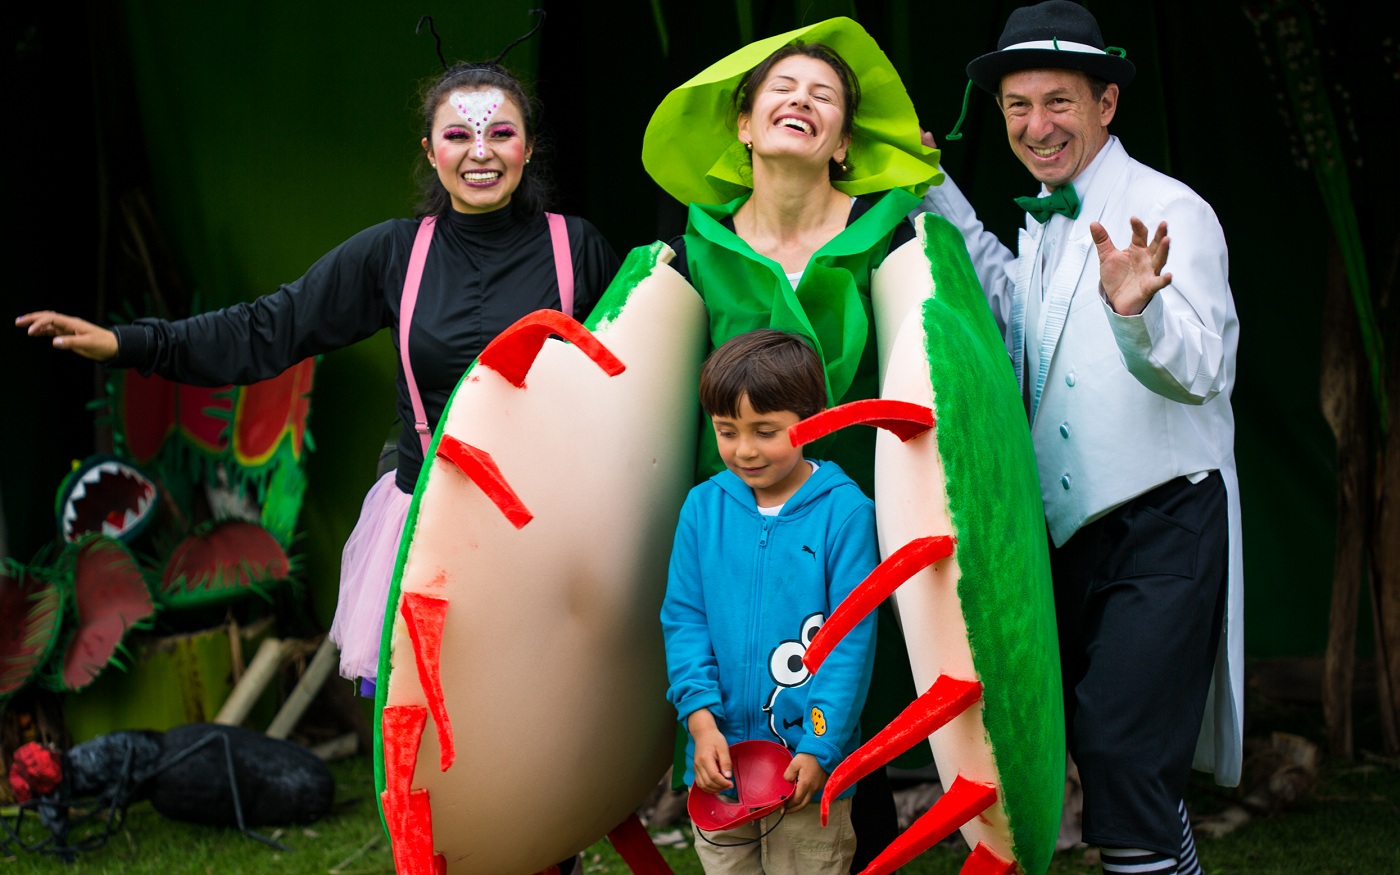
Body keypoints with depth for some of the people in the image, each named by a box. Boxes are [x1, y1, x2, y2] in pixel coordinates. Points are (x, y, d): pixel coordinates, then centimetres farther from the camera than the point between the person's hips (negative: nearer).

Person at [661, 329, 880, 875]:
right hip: (718, 755, 3)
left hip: (811, 767, -3)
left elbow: (852, 639, -8)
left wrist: (819, 748, -13)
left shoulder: (844, 512, -9)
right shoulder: (704, 507, 1)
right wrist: (701, 719, -9)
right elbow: (684, 619, 3)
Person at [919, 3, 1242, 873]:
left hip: (1163, 530, -8)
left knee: (1121, 749, -16)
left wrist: (1137, 309, -47)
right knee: (1092, 743, 13)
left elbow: (1197, 370, -26)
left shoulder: (1169, 211, -13)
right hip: (1067, 532, 8)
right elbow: (1013, 306, 30)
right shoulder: (1041, 225, 10)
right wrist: (937, 195, 22)